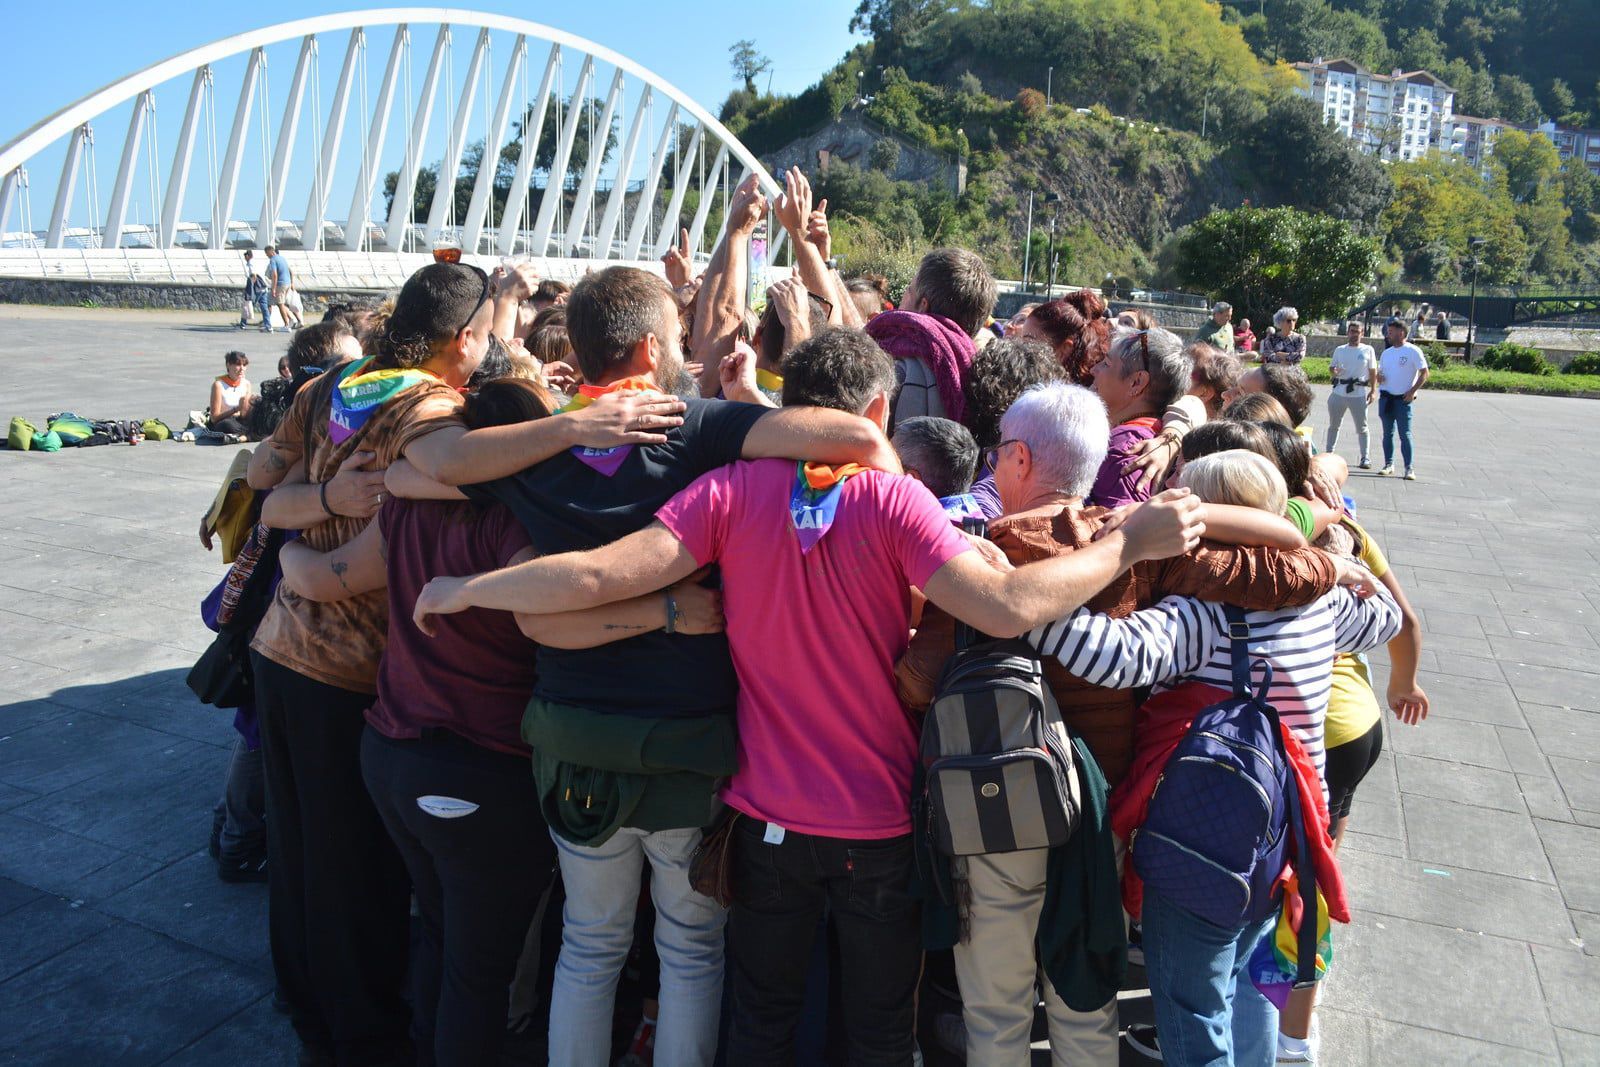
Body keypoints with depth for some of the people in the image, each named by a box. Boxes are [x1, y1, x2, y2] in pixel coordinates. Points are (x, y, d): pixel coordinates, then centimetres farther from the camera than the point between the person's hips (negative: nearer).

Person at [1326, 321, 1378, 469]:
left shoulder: (1368, 350, 4)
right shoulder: (1339, 350, 10)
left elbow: (1373, 371, 6)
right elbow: (1331, 369, 11)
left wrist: (1373, 390, -1)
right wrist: (1334, 372, -13)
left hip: (1359, 394, -3)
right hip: (1339, 392, 3)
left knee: (1362, 427, 0)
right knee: (1333, 425, 13)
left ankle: (1366, 458, 3)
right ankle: (1328, 453, 24)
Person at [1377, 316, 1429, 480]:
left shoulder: (1413, 351, -6)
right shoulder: (1386, 353, 13)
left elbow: (1425, 373, -7)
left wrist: (1412, 391, -15)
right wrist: (1379, 377, -3)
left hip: (1403, 399, -6)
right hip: (1385, 397, 6)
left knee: (1405, 434, -7)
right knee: (1388, 433, 9)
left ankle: (1409, 468, -4)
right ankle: (1389, 465, 17)